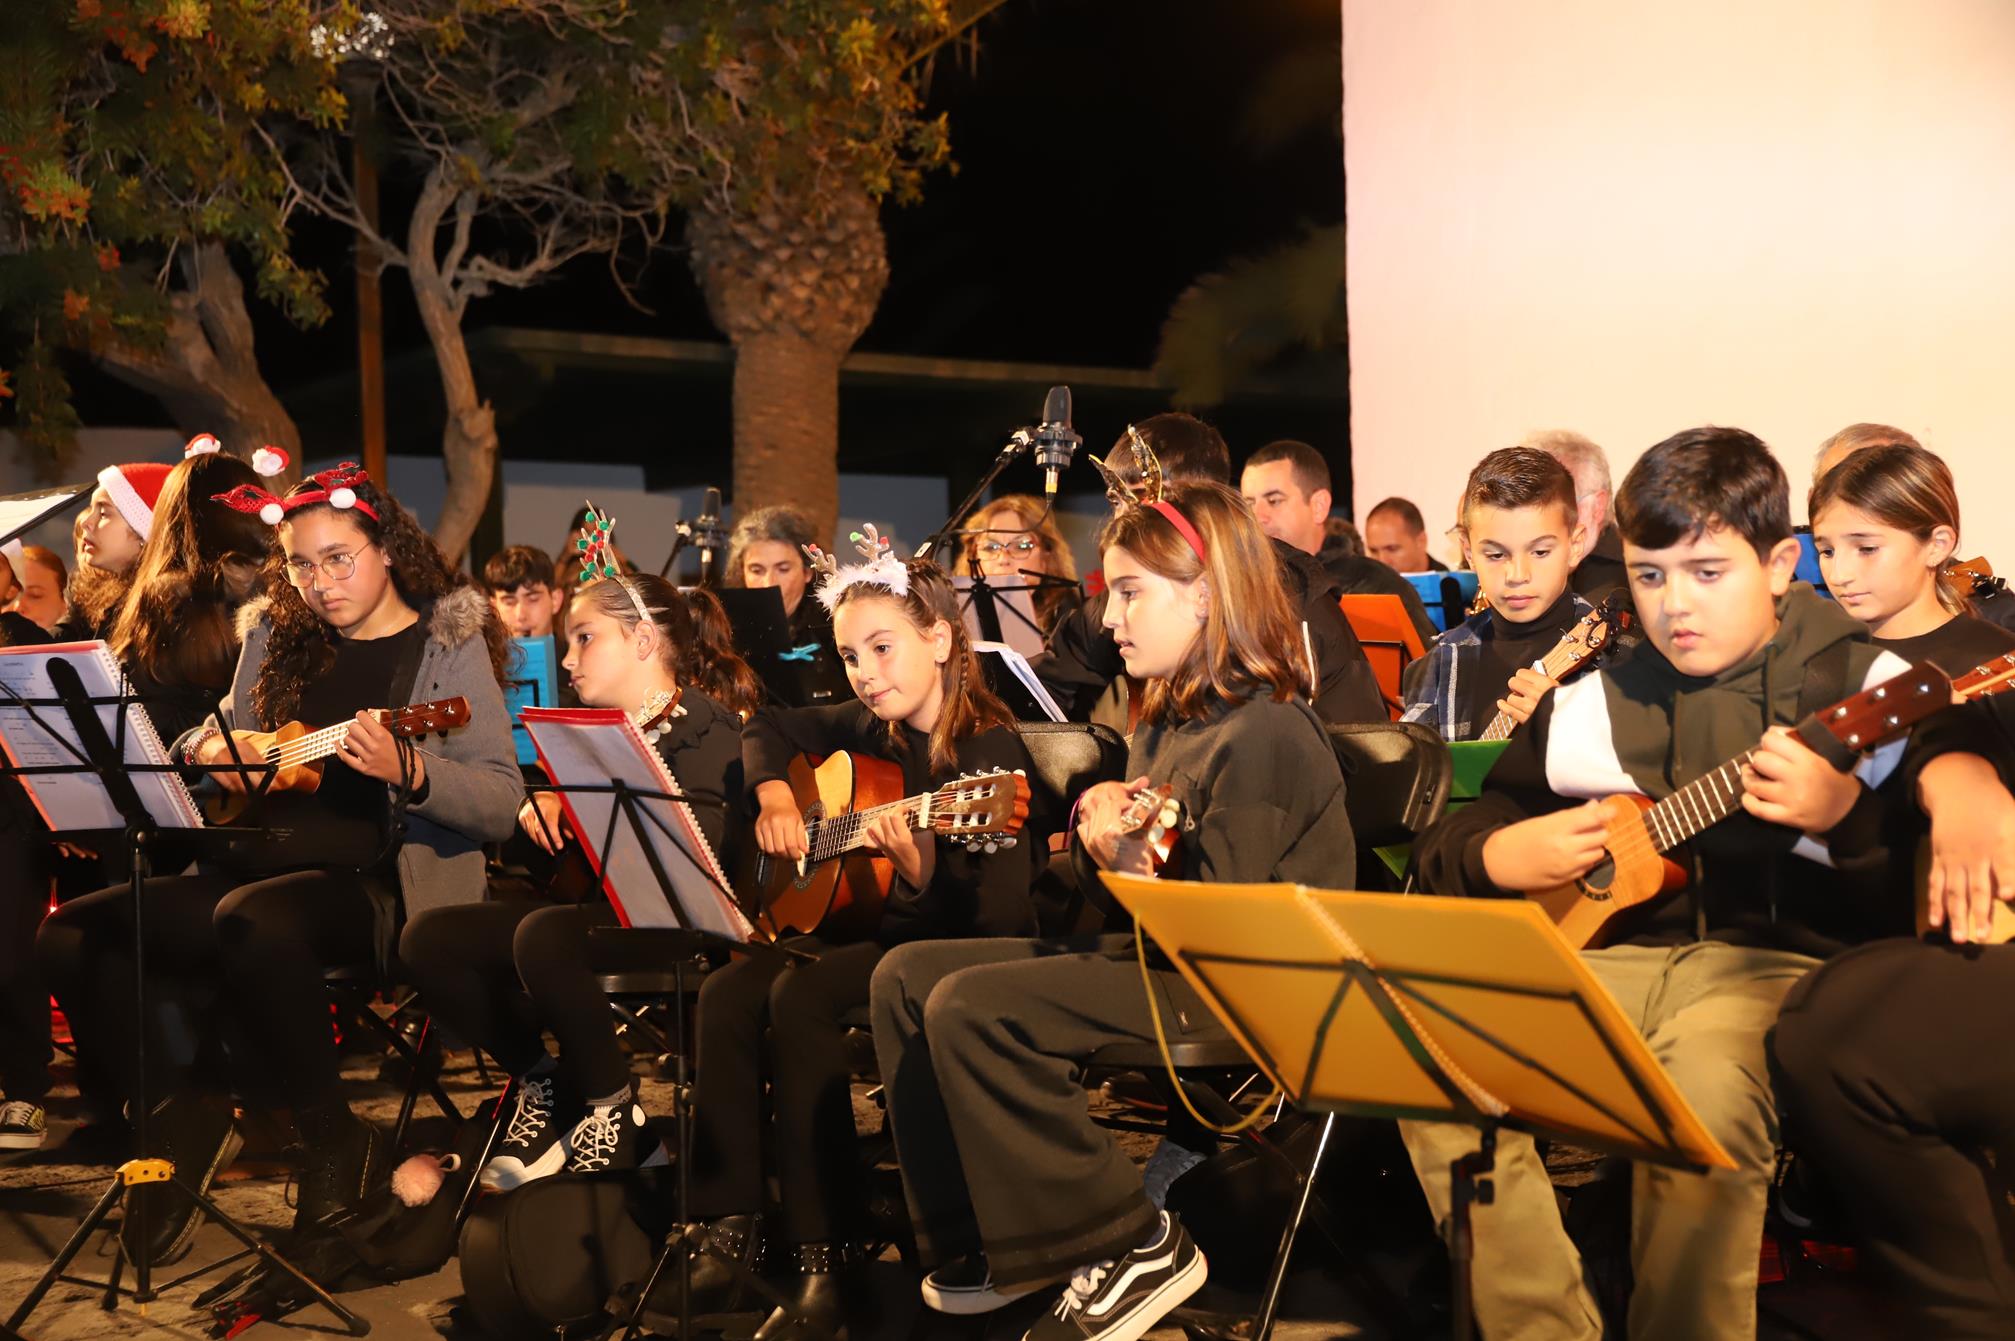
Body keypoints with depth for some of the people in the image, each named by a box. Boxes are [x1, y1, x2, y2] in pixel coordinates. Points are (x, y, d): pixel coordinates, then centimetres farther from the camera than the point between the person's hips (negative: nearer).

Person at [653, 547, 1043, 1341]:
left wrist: (917, 871, -40)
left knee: (800, 994, -31)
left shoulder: (989, 753, -15)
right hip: (873, 934, 7)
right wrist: (774, 797, 6)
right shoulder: (873, 730, 6)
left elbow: (999, 920, -22)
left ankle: (821, 1260, -25)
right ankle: (731, 1236, -14)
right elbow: (770, 728, 26)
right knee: (727, 992, -17)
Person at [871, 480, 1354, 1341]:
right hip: (1154, 954, 10)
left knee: (970, 1007, -24)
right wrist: (1097, 837, -4)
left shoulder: (1263, 732, -17)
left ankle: (1134, 1248, -10)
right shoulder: (1165, 724, 11)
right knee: (907, 977, 3)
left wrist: (1134, 864, -33)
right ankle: (987, 1240, 8)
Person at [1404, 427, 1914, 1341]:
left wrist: (1842, 818, -25)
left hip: (1779, 959, -4)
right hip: (1614, 956, 4)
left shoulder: (1864, 683, 0)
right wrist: (1498, 856, -5)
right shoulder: (1593, 701, 11)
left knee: (1704, 1091, -37)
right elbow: (1440, 849, 17)